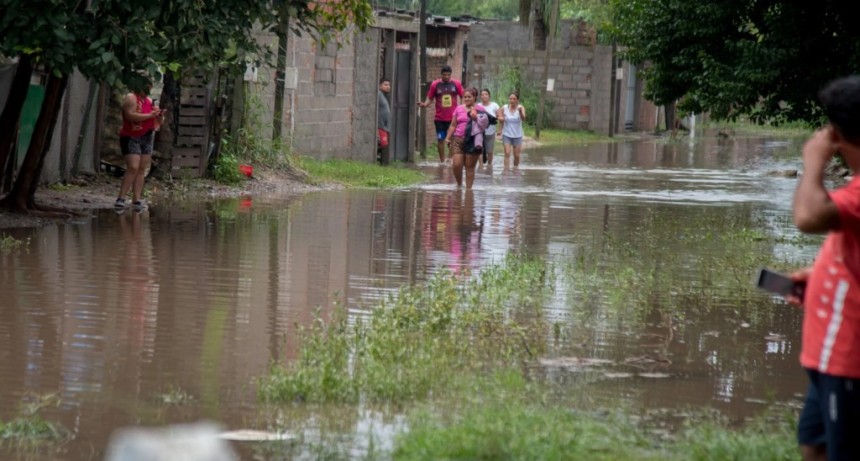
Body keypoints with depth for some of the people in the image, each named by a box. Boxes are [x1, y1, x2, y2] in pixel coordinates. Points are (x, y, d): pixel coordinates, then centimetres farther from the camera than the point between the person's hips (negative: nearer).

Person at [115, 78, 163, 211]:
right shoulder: (131, 98, -8)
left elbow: (158, 120, 24)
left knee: (142, 170, 2)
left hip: (147, 138, 8)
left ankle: (137, 199, 1)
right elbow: (130, 115, -24)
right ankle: (121, 199, -16)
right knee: (133, 168, -17)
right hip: (131, 138, -8)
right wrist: (150, 115, -21)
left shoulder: (149, 100, 16)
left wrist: (160, 116, 0)